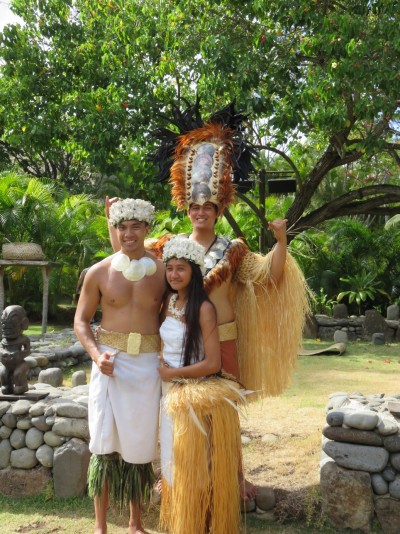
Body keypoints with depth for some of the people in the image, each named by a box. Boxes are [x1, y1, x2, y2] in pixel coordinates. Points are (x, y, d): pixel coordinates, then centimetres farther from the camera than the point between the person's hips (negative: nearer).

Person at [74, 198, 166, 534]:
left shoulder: (163, 270, 0)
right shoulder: (99, 272, -1)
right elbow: (81, 320, 6)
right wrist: (96, 355, -11)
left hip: (147, 364, 1)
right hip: (110, 361, 0)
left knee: (139, 443, 10)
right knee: (105, 443, 3)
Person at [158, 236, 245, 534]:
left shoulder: (203, 308, -17)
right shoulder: (168, 302, 3)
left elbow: (212, 363, -18)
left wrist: (172, 373, -11)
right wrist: (164, 374, 1)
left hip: (198, 396, -7)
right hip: (172, 394, 7)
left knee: (196, 467, 7)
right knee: (176, 464, 17)